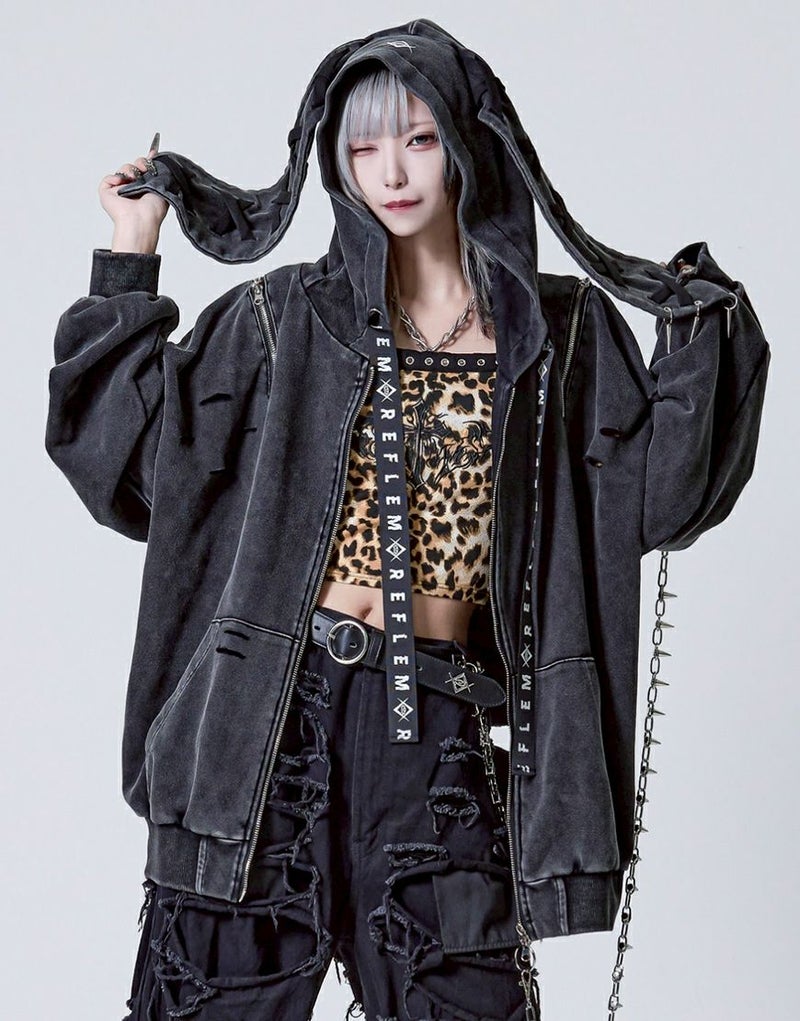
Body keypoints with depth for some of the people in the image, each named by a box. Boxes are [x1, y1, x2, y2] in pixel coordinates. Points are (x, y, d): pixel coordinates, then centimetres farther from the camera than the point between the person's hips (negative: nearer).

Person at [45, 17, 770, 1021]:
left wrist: (705, 325, -3)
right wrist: (130, 264, 3)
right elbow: (139, 450, 3)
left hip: (440, 722, 1)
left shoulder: (560, 332, 7)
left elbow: (654, 498, 3)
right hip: (277, 708, 0)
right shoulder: (285, 317, 6)